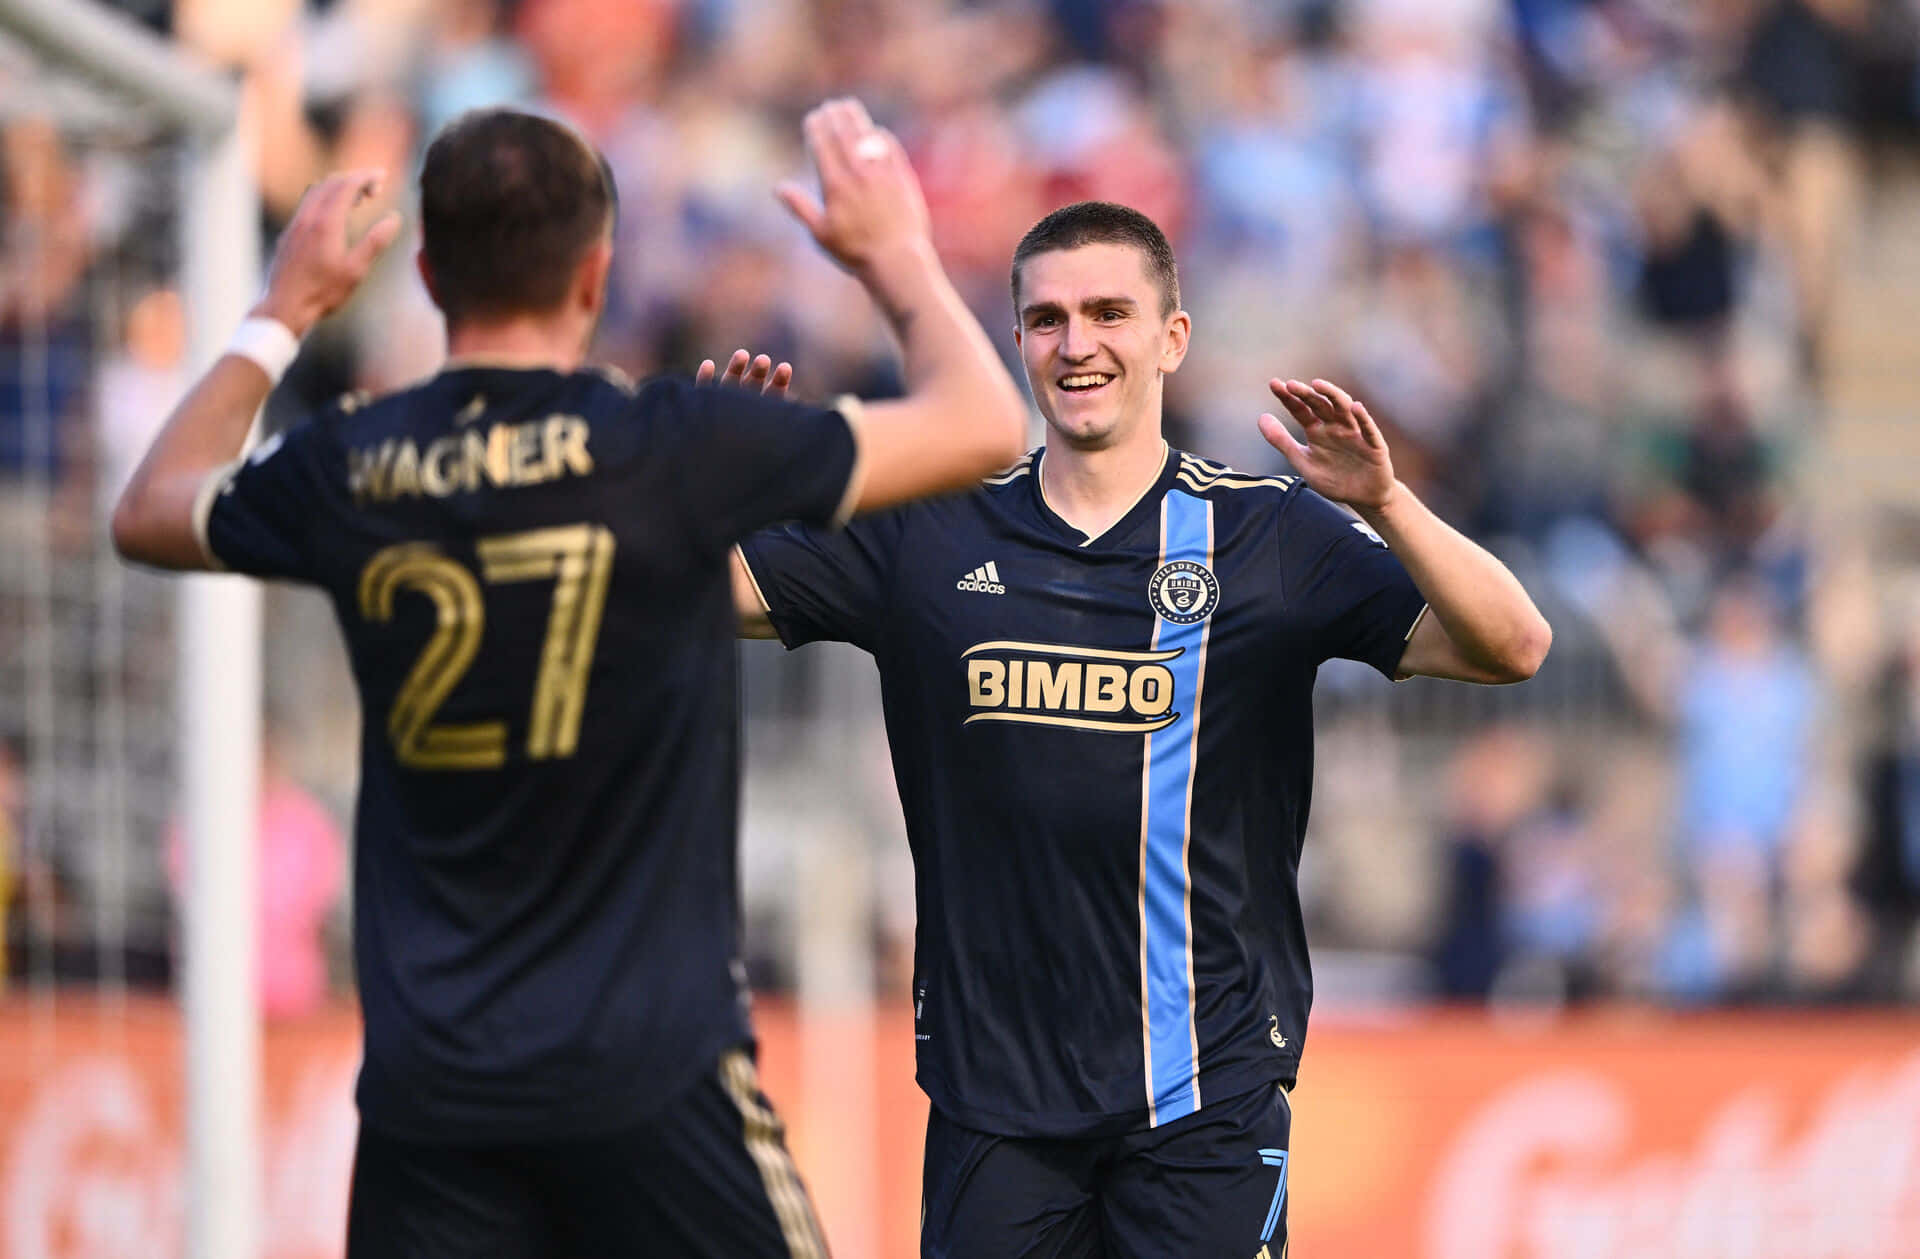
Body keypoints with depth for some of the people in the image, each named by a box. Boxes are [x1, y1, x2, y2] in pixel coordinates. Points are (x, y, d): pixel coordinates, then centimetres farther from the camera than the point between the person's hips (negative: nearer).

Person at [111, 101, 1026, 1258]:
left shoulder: (347, 472, 1)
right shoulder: (672, 450, -10)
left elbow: (151, 512, 24)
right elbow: (983, 427, -1)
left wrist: (281, 316, 34)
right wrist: (899, 255, 16)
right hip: (649, 1073, -3)